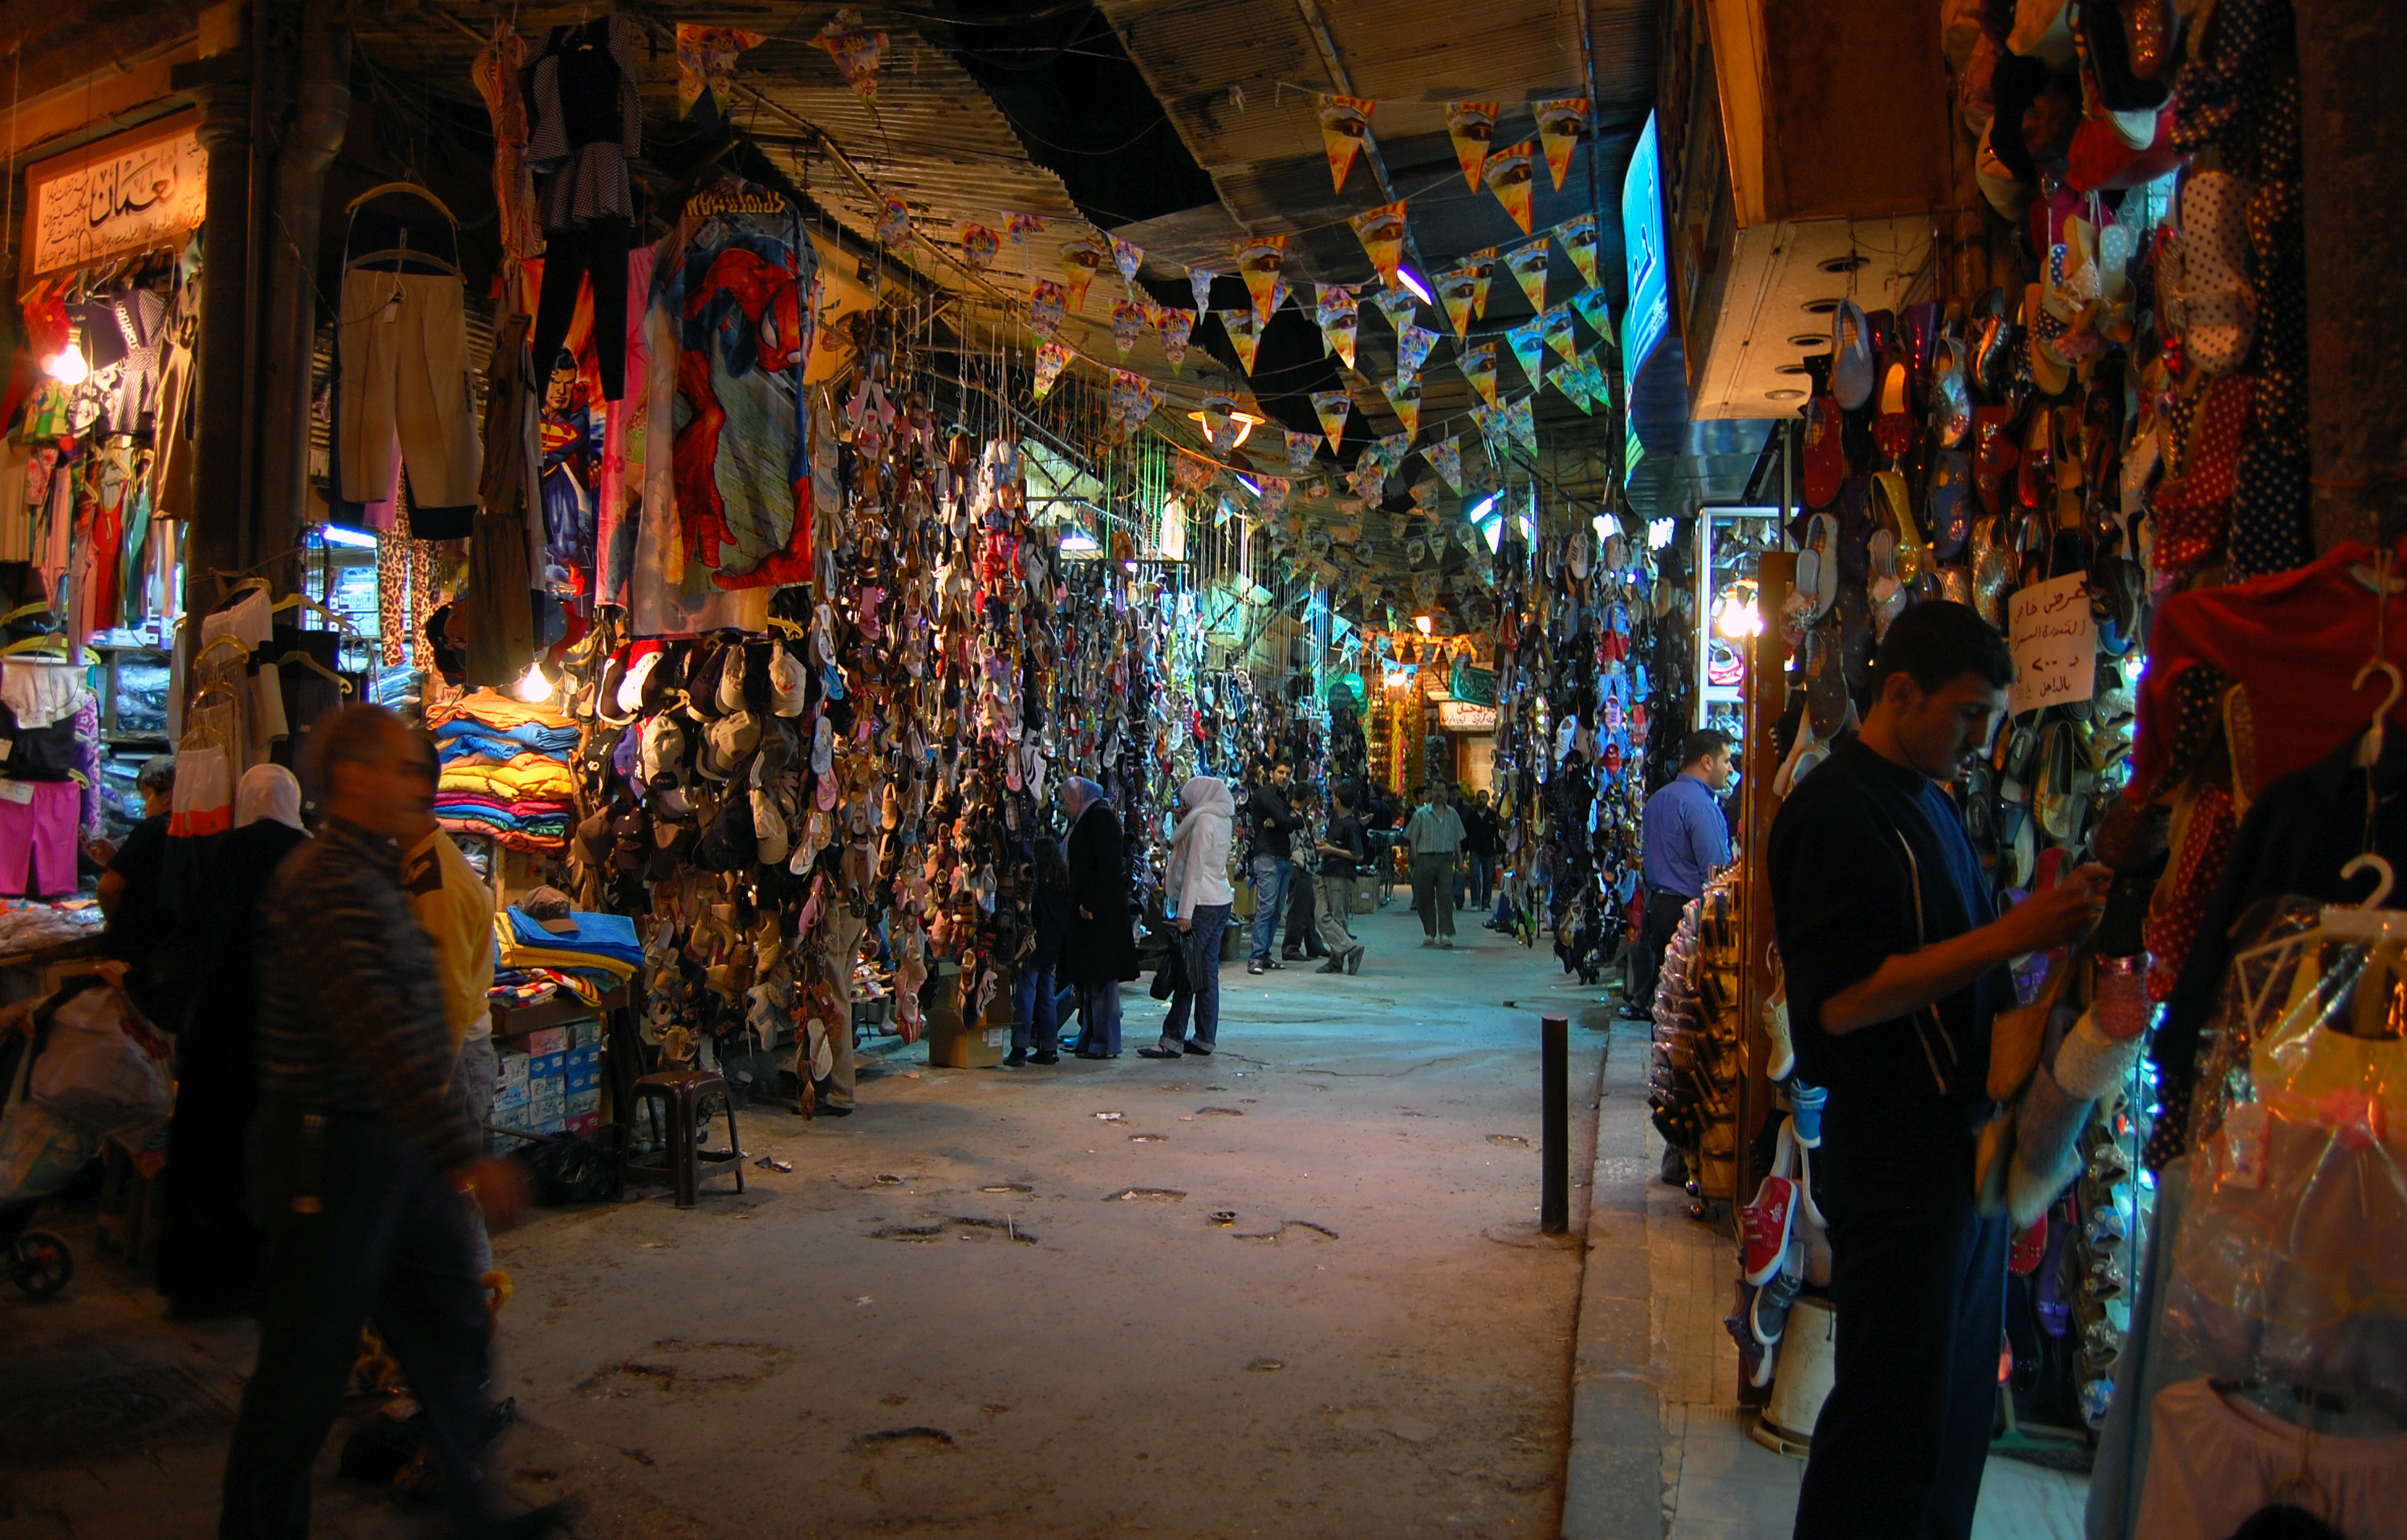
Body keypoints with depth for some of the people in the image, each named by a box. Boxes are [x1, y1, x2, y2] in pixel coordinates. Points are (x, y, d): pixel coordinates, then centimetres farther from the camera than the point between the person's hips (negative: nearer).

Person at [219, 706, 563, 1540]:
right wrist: (465, 1160, -31)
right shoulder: (328, 885, -20)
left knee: (454, 1329, 15)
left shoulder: (372, 875, 12)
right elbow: (381, 1040, -29)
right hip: (333, 1156, -10)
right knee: (307, 1363, 6)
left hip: (396, 1151, 10)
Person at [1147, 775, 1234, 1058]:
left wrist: (1185, 911, -18)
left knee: (1187, 973, -7)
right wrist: (1183, 822, 9)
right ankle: (1205, 1039, 12)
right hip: (1220, 901, 9)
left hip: (1202, 904, -9)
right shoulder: (1222, 820, 15)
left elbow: (1195, 867, -17)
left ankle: (1173, 1040, -6)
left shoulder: (1203, 820, -12)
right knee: (1208, 972, 10)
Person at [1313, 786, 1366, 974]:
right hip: (1327, 874, 9)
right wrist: (1321, 844, 10)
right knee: (1323, 916, 0)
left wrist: (1332, 850, -13)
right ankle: (1349, 948, -2)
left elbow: (1358, 855, -14)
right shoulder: (1333, 818, 14)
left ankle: (1337, 960, -4)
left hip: (1342, 876, -9)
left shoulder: (1351, 826, -12)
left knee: (1339, 918, -7)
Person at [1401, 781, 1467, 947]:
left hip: (1445, 859, 1)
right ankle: (1430, 933, 14)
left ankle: (1445, 933, -13)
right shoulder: (1421, 814, 4)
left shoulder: (1452, 814, 12)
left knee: (1446, 896, -10)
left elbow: (1457, 839, 17)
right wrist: (1417, 860, -3)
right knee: (1425, 897, 2)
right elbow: (1412, 838, 5)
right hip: (1425, 858, -1)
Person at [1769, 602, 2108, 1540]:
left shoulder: (1928, 800, 15)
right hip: (1894, 1150, -9)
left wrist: (2059, 921, 6)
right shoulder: (1837, 810, -16)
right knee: (1896, 1406, 0)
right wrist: (2013, 934, -25)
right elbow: (1841, 998, -24)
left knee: (1961, 1392, 18)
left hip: (1964, 1133, 9)